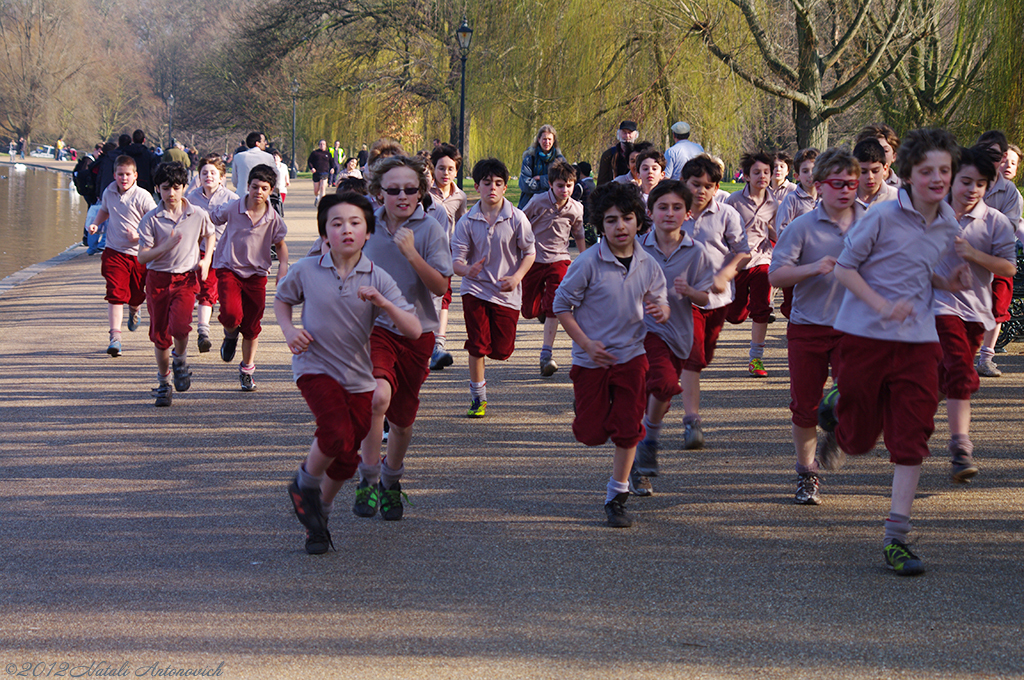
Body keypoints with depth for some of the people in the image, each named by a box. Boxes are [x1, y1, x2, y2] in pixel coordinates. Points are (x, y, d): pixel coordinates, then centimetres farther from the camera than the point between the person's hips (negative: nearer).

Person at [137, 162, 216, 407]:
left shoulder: (198, 215, -2)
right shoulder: (151, 219, -7)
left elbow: (210, 234, 21)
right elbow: (142, 257, -10)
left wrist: (206, 260, 7)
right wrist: (166, 246, -24)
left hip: (186, 278, -1)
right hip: (158, 278, 1)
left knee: (179, 325, -23)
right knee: (159, 333, 5)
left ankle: (180, 358, 10)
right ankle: (164, 382, 24)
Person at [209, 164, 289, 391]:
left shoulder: (273, 218, -4)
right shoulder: (231, 208, -10)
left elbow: (280, 243, 14)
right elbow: (209, 221, 7)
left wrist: (283, 265, -2)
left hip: (256, 274, 2)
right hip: (228, 269, -2)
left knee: (252, 326, 6)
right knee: (231, 314, -25)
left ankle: (247, 370, 26)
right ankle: (230, 335, 13)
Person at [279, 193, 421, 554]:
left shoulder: (377, 278, -6)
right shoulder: (306, 271, -6)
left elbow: (413, 330, -12)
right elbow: (282, 299, 16)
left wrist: (383, 303, -28)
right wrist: (289, 331, -3)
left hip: (359, 376, 3)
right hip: (316, 367, -2)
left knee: (345, 459, 7)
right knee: (337, 435, -25)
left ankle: (319, 513, 34)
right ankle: (304, 485, 4)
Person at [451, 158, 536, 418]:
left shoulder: (517, 218, -6)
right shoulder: (467, 222, -5)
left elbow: (529, 252, 2)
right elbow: (456, 260, -7)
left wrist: (516, 277, -15)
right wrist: (467, 269, -31)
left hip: (507, 292, 0)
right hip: (475, 289, 0)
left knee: (502, 351, 2)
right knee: (477, 345, -7)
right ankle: (478, 396, 10)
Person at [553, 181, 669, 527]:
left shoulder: (648, 265, -4)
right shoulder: (588, 263, -15)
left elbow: (661, 303, 7)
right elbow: (562, 305, -7)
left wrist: (660, 310, -19)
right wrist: (587, 344, -15)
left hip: (631, 356, 2)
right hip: (591, 359, -2)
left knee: (628, 428, -3)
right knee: (591, 434, 5)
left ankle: (617, 496, 13)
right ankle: (583, 406, 43)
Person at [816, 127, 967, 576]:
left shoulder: (949, 227, 6)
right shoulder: (883, 217, -12)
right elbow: (844, 268, -7)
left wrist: (948, 283, -3)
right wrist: (882, 305, -20)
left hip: (918, 342, 4)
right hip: (865, 337, -4)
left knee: (911, 441, -5)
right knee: (860, 440, 9)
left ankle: (895, 538, 0)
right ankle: (834, 410, 45)